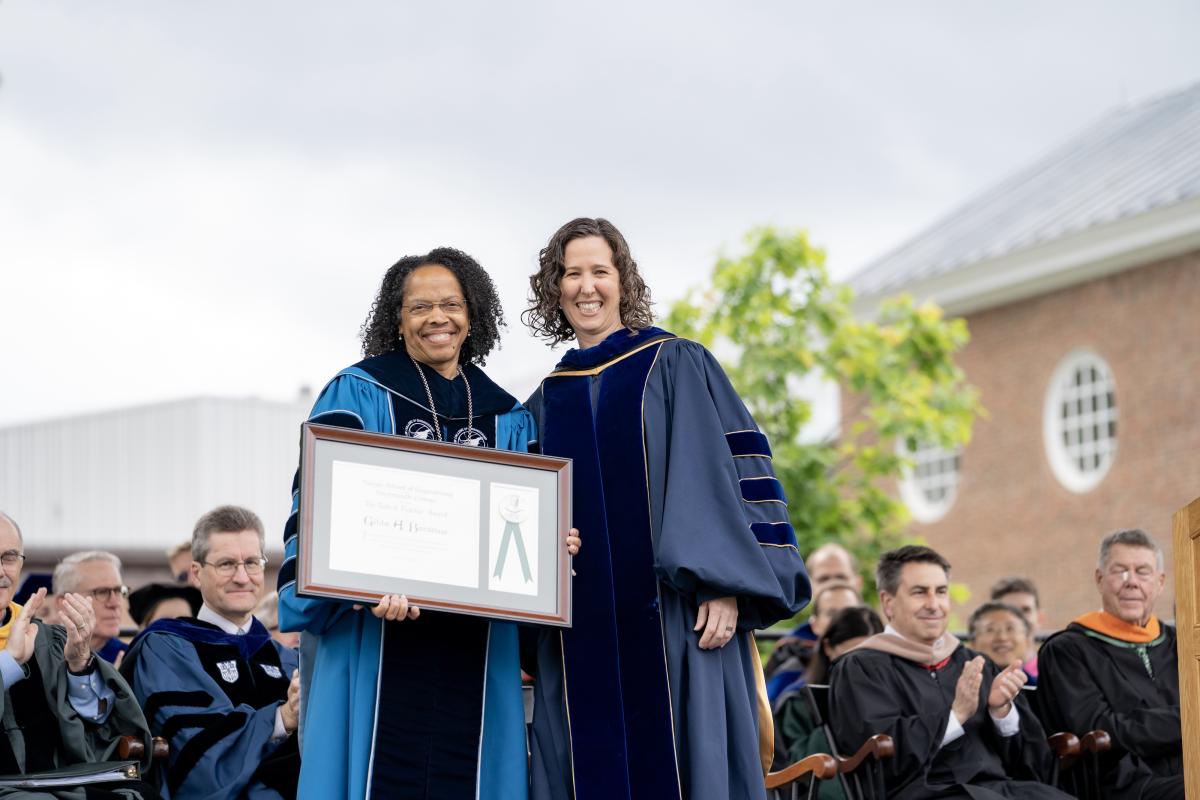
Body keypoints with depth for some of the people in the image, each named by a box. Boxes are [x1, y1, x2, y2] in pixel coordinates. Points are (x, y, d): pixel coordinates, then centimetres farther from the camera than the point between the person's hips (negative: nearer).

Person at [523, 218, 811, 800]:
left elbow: (727, 471, -3)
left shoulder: (677, 367, 5)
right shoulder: (545, 405, 17)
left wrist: (724, 587, -15)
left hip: (670, 620, -4)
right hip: (580, 637, 4)